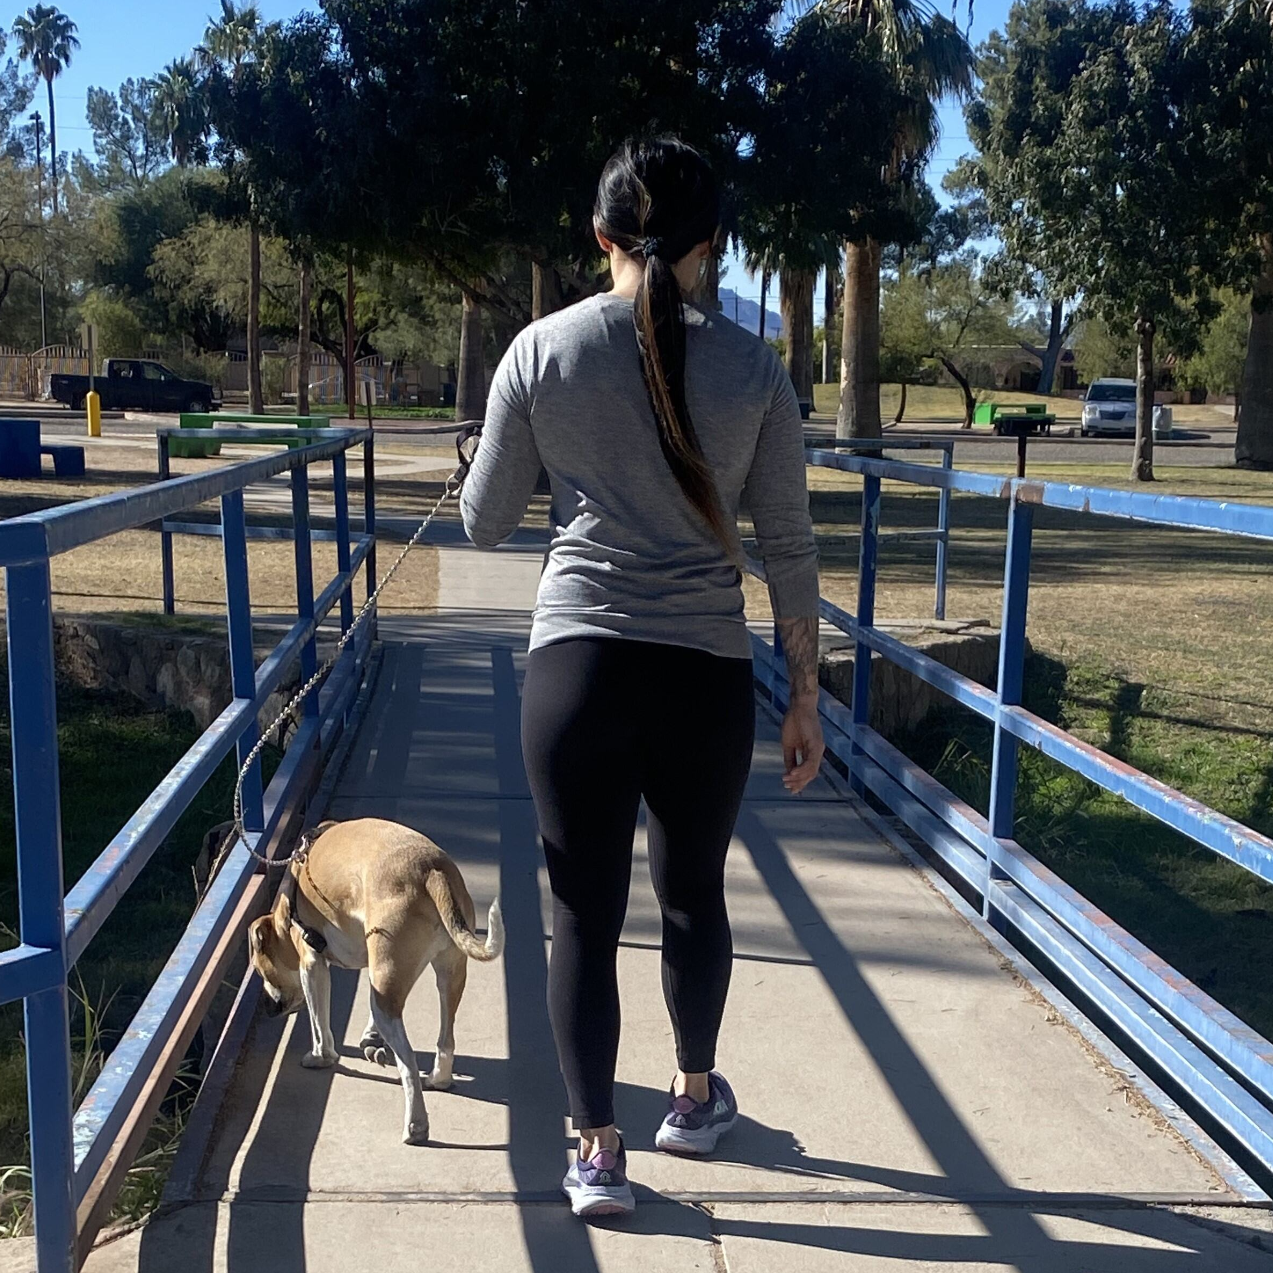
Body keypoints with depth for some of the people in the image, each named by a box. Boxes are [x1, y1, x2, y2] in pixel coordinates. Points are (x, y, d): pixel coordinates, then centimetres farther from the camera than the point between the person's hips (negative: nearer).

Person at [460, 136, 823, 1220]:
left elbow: (484, 522, 5)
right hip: (707, 673, 1)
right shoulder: (752, 368, -1)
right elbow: (788, 548, 0)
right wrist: (806, 697, 8)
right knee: (695, 890, 21)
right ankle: (696, 1098, 40)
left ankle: (598, 1151, 14)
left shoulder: (542, 351, -2)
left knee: (586, 911, 9)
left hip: (577, 664, -1)